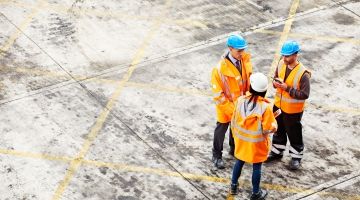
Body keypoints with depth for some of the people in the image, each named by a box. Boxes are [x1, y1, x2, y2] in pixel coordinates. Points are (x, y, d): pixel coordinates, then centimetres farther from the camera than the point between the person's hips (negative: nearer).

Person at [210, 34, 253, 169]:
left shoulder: (245, 60, -14)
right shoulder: (221, 68, -30)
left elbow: (249, 80, 2)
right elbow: (218, 94, -23)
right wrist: (231, 109, -22)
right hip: (225, 106, -5)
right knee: (221, 130, 16)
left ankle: (234, 149, 50)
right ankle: (217, 155, 36)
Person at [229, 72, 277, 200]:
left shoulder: (240, 100, -15)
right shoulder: (266, 107, -27)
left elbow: (234, 122, -3)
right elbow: (268, 129, -20)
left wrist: (235, 135, 14)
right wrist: (274, 122, 1)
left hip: (242, 139, 4)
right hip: (257, 143, -4)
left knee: (239, 162, 24)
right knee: (257, 166, 13)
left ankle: (234, 186, 40)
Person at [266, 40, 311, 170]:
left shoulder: (303, 74, -26)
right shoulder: (281, 65, -7)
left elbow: (304, 94, -24)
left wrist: (287, 88, -28)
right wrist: (275, 83, -16)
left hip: (293, 110, -6)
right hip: (278, 105, 6)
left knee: (294, 134, 12)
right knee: (279, 131, 24)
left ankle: (296, 157, 31)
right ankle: (276, 152, 43)